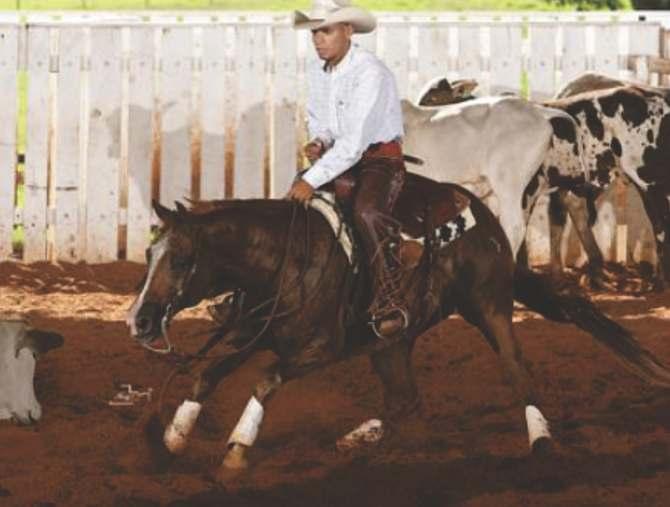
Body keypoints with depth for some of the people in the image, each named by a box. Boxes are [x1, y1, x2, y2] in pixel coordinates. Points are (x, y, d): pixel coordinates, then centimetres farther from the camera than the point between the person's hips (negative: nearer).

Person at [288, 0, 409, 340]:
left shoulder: (370, 73, -21)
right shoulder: (317, 73, 5)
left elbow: (355, 140, -28)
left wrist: (312, 180, -30)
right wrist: (318, 142, -2)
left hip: (380, 159, -9)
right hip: (337, 157, 9)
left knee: (367, 212, -35)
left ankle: (389, 304, -34)